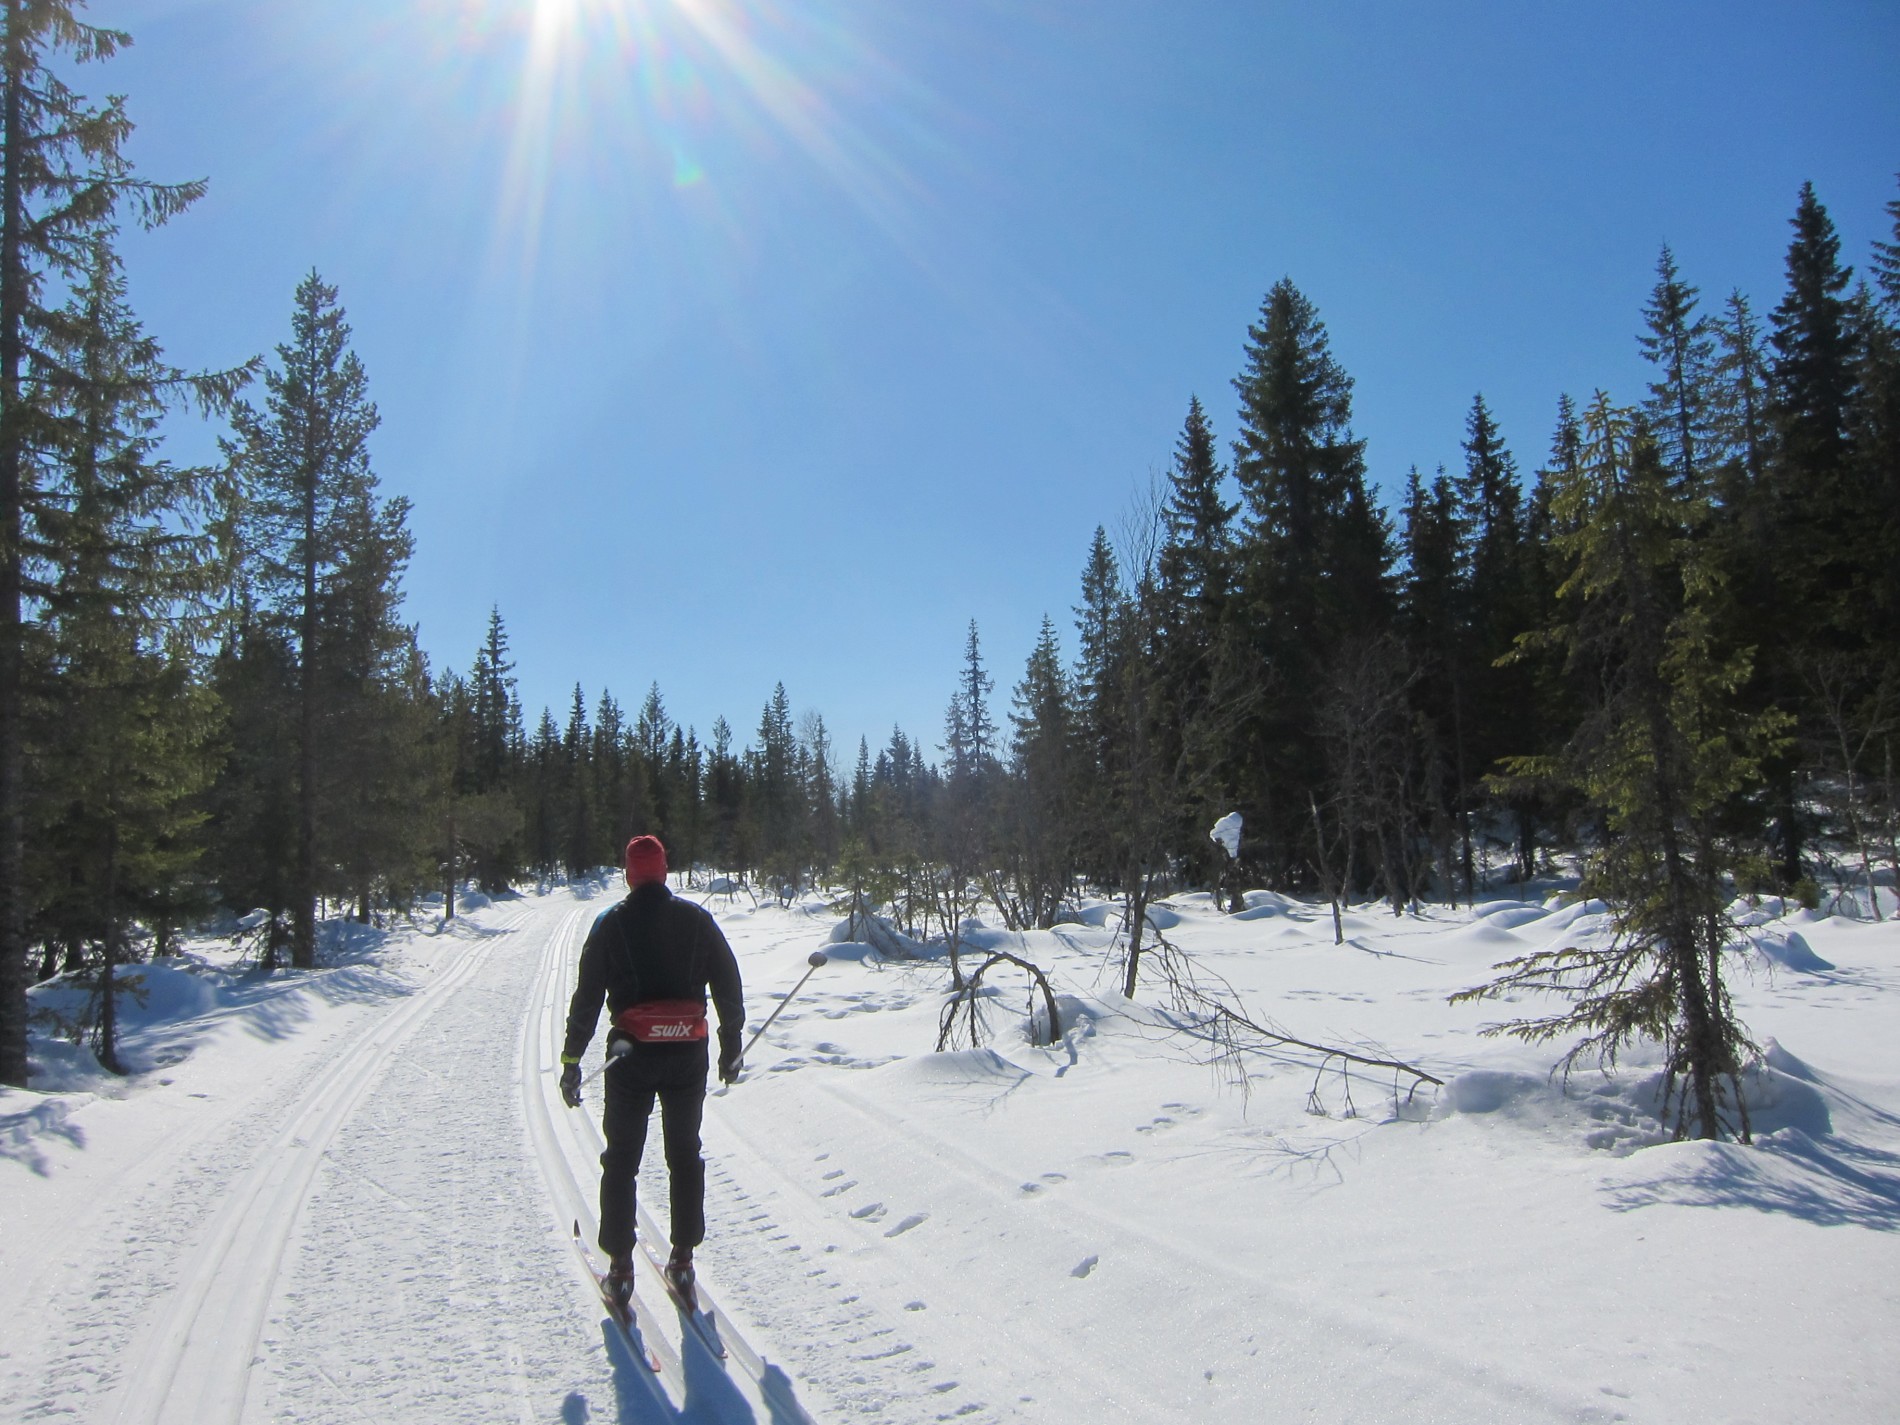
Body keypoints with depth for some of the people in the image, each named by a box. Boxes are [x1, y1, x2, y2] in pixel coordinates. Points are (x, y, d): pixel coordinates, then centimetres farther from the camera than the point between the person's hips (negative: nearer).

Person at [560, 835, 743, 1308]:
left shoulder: (611, 924, -2)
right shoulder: (696, 919, 2)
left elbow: (587, 995, -3)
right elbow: (728, 984, 4)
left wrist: (571, 1060, 3)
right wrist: (731, 1043, 14)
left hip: (631, 1055, -1)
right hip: (688, 1053, 2)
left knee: (621, 1160, 11)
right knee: (685, 1155, 15)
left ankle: (620, 1265, 12)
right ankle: (683, 1259, 17)